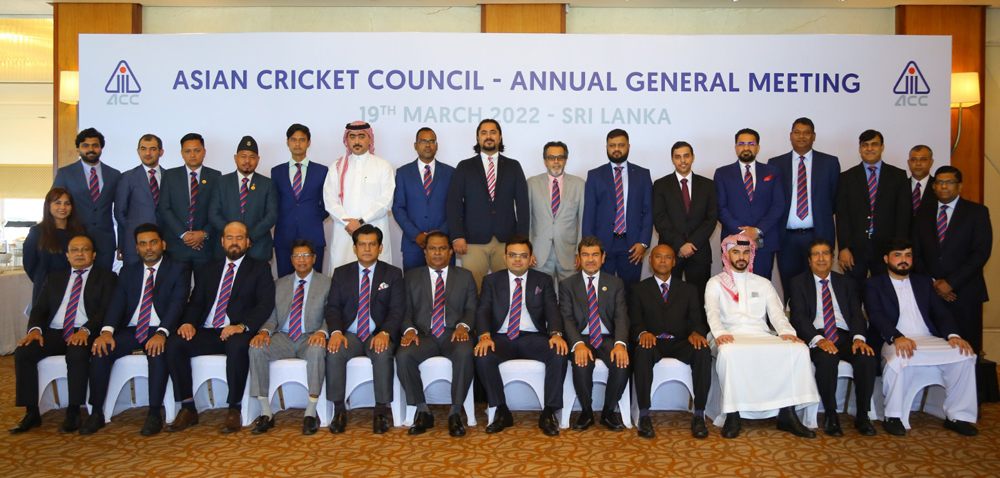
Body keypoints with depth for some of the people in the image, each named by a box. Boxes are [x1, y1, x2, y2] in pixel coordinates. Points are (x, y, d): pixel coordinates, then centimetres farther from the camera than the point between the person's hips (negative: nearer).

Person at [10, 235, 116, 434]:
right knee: (23, 352, -22)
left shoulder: (106, 277, 9)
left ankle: (73, 414, -23)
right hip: (53, 333, 5)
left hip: (85, 334, -5)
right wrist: (35, 329, -6)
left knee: (77, 354, -35)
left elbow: (107, 309, -4)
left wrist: (86, 330, -21)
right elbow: (39, 309, 16)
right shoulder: (54, 278, 23)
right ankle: (31, 413, -11)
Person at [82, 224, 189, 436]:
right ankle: (96, 413, -13)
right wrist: (107, 331, -17)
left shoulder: (178, 270, 5)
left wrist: (161, 333, -26)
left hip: (158, 332, -4)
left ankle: (154, 414, -27)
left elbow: (177, 303, -10)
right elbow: (117, 303, 4)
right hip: (130, 331, 4)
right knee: (100, 350, -23)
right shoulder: (127, 271, 17)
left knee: (158, 352, -35)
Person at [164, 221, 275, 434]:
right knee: (174, 343, -22)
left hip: (237, 333, -4)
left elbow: (266, 305, -4)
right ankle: (188, 408, -12)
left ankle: (234, 410, -21)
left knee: (237, 346, -37)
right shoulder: (208, 269, 22)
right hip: (206, 333, 4)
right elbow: (195, 303, 16)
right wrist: (188, 323, -8)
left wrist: (242, 326, -21)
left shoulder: (260, 269, 9)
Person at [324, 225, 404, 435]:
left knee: (383, 354, -34)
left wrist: (384, 333, -20)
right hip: (349, 335, 2)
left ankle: (381, 411, -22)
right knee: (334, 353, -29)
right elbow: (332, 307, 6)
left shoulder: (393, 274, 7)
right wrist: (336, 332, -15)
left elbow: (397, 309, -1)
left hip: (379, 336, -1)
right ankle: (339, 410, -16)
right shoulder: (341, 273, 13)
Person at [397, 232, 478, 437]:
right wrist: (409, 330, -10)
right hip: (423, 335, 1)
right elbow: (406, 311, 10)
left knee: (465, 353, -36)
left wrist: (463, 326, -11)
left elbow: (472, 309, 10)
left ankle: (455, 413, -22)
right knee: (403, 355, -31)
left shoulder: (465, 276, 18)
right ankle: (422, 411, -13)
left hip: (453, 335, -1)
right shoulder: (411, 277, 19)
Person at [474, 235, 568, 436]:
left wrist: (556, 334, -22)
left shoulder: (543, 280, 12)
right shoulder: (491, 280, 12)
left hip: (533, 337, 0)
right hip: (502, 337, 0)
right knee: (483, 356, -31)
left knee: (559, 354, -29)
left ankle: (548, 413, -16)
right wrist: (485, 336, -21)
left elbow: (552, 311, 0)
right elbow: (483, 311, 0)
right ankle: (502, 412, -15)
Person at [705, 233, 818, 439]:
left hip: (762, 337, 3)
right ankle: (732, 415, -25)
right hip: (732, 337, -3)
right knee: (728, 352, -38)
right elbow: (712, 312, -3)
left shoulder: (763, 283, 24)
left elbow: (776, 313, 11)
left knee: (799, 349, -23)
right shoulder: (715, 283, 15)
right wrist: (719, 333, -25)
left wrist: (786, 331, -11)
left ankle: (787, 414, -18)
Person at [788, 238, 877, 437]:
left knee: (868, 357, -27)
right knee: (826, 358, -35)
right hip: (815, 337, -3)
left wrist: (858, 337, -14)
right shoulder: (798, 283, 8)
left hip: (844, 336, 3)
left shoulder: (846, 283, 18)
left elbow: (857, 314, 7)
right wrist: (818, 339, -22)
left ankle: (862, 415, -12)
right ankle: (831, 415, -16)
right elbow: (799, 317, -4)